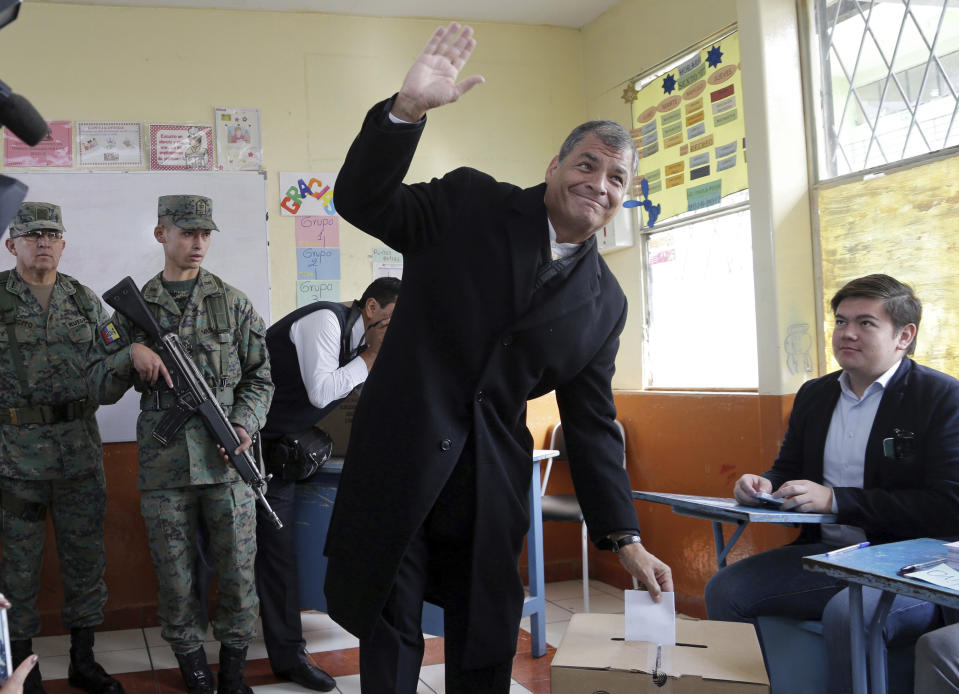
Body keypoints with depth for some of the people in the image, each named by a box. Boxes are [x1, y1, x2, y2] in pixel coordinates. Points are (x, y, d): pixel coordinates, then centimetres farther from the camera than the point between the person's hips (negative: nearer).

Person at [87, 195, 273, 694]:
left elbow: (260, 377, 9)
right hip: (163, 463, 0)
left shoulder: (233, 303, 7)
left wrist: (245, 424, -8)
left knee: (238, 572, 4)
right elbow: (100, 389, 7)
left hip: (227, 460, 0)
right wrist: (131, 353, -12)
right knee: (175, 579, 7)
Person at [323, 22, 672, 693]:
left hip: (493, 483, 3)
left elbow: (592, 421, 10)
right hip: (400, 463, -3)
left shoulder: (605, 303, 8)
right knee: (389, 635, 7)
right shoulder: (471, 204, 0)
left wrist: (625, 538, 7)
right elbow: (363, 203, -9)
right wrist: (408, 110, -26)